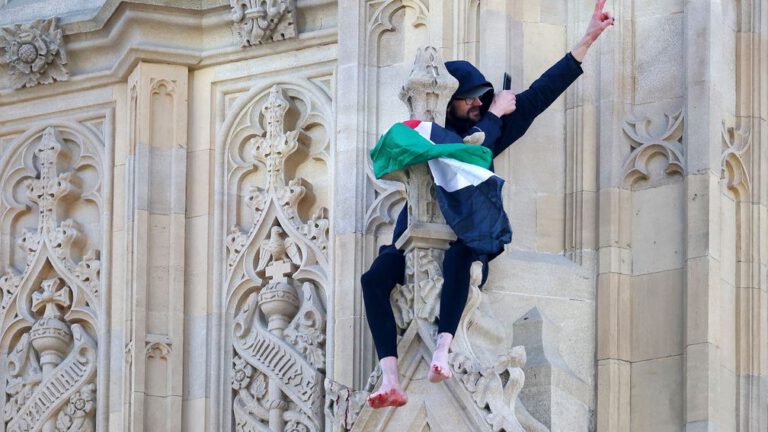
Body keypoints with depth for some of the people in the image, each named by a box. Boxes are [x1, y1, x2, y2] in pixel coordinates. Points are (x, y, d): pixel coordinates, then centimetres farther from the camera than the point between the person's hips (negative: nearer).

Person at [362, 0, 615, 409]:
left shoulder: (490, 128, 9)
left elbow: (543, 90, 7)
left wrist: (588, 38, 4)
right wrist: (495, 114, -8)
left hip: (464, 234, 1)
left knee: (459, 256, -38)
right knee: (375, 278, -28)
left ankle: (442, 351, -49)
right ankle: (391, 382, -38)